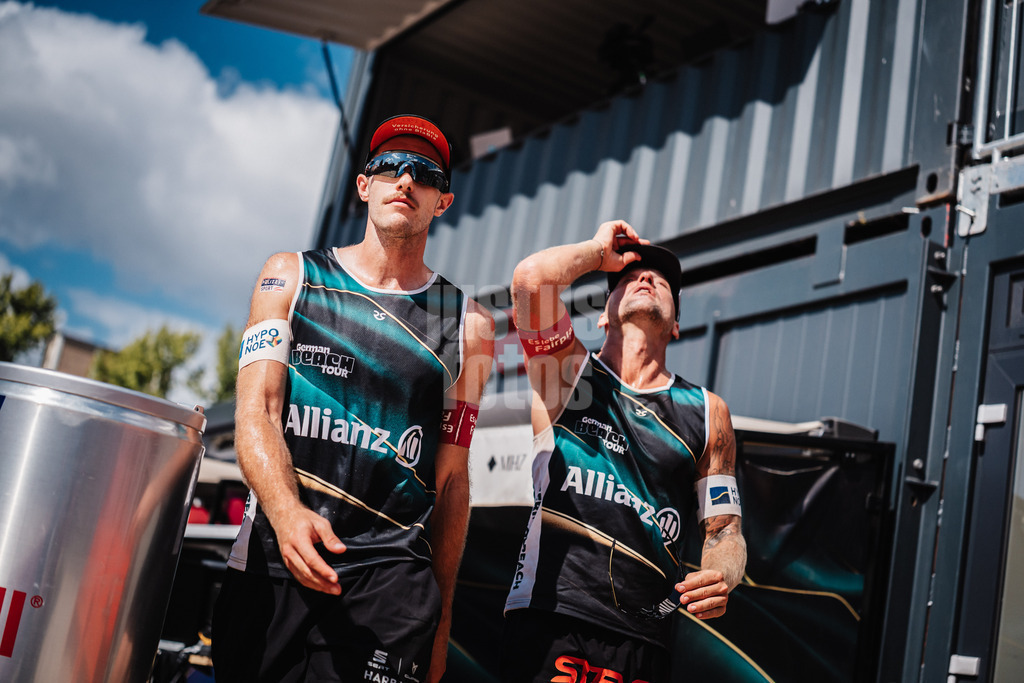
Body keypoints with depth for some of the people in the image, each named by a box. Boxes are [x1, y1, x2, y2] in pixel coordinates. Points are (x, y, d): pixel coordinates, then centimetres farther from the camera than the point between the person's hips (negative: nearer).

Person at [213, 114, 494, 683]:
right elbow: (255, 412, -1)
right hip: (271, 560, 1)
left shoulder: (468, 323, 9)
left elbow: (451, 479, 9)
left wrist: (440, 620, 9)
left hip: (390, 578, -1)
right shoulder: (291, 277, 9)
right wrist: (286, 511, -21)